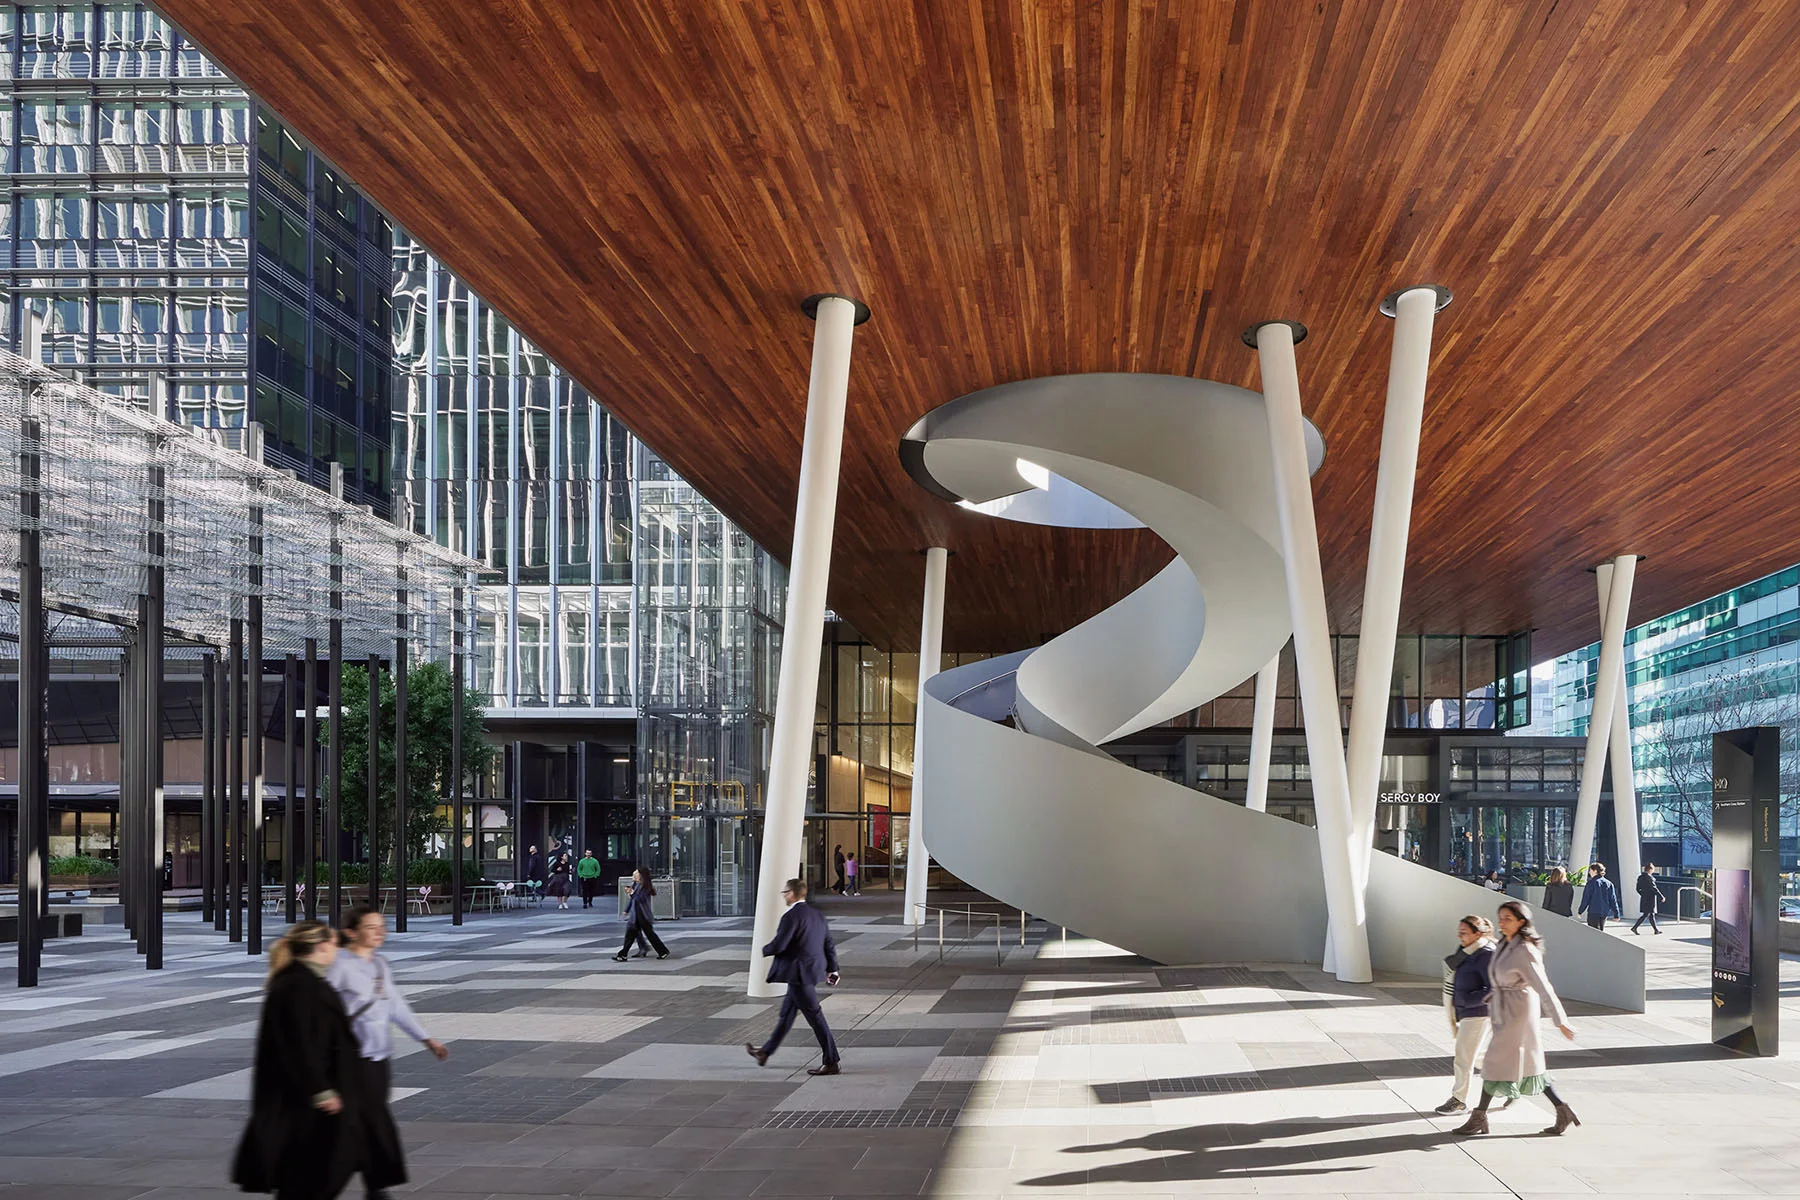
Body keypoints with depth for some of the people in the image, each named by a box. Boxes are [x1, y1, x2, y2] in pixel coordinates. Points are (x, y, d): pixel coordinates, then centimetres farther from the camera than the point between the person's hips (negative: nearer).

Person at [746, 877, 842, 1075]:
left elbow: (778, 945, -20)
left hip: (799, 973, -10)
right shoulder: (817, 915, 9)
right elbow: (829, 945, 10)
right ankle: (766, 1052, 34)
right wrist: (832, 969, 14)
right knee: (786, 1013, 20)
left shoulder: (791, 917, -18)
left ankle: (831, 1063, 0)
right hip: (812, 969, 10)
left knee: (815, 1017, -4)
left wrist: (765, 950, 1)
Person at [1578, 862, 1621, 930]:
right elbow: (1613, 900, 8)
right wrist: (1616, 914, 9)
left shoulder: (1592, 882, -8)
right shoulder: (1609, 883, 8)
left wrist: (1581, 911, 1)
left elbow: (1586, 899, -8)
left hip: (1594, 912, -6)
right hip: (1605, 913, 6)